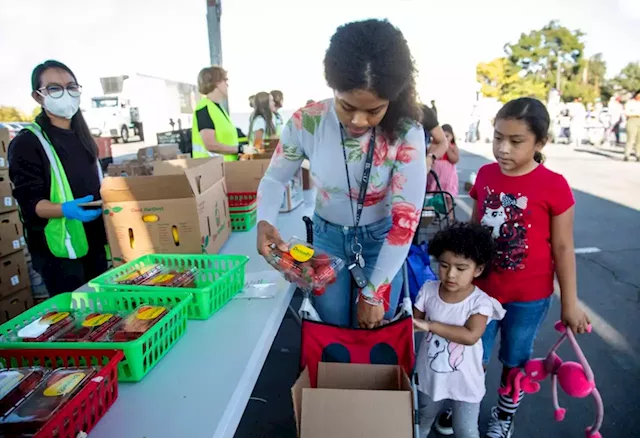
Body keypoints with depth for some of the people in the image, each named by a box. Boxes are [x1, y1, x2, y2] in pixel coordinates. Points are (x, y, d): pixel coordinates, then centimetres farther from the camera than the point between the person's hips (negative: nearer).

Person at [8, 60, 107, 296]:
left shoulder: (82, 136, 11)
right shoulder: (27, 143, -10)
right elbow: (30, 202, -16)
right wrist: (65, 209, -33)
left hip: (95, 241, 7)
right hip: (59, 251, -6)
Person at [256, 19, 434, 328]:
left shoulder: (406, 134, -25)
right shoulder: (306, 123, -21)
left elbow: (406, 219, -22)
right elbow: (275, 179, -6)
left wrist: (373, 293, -20)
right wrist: (264, 221, -28)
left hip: (380, 238, -1)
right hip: (327, 235, 1)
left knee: (374, 335, 10)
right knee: (331, 328, 11)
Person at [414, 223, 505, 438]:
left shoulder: (481, 302, -23)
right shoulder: (428, 290, -14)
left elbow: (470, 336, -35)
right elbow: (415, 322, -5)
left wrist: (430, 325, -36)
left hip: (465, 382, -3)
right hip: (429, 376, 3)